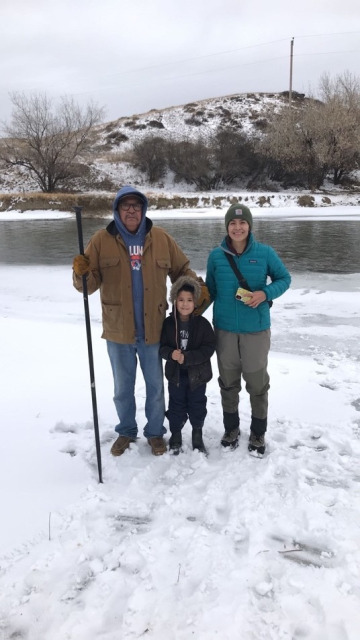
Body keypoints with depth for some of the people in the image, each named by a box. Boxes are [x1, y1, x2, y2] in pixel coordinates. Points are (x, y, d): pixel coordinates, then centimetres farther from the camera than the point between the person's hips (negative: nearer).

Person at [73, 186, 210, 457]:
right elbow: (89, 284, -6)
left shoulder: (161, 238, 0)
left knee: (155, 386, 15)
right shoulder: (101, 240, -4)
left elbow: (182, 269, 8)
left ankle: (155, 432, 35)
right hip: (118, 331, 0)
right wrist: (82, 273, -28)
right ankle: (126, 431, 38)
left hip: (153, 329, 1)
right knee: (122, 387, 17)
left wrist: (197, 287, -9)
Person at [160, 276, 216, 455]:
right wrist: (171, 354, -25)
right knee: (176, 405, 13)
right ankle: (176, 434, 31)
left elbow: (209, 348, -14)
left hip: (197, 373, -1)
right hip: (175, 373, 1)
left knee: (197, 405, 13)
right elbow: (161, 346, -3)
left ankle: (197, 434, 33)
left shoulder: (202, 323, -11)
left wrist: (187, 357, -22)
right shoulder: (168, 323, -6)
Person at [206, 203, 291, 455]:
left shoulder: (265, 253, -6)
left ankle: (258, 433, 29)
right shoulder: (216, 255, -2)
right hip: (225, 329, 2)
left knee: (257, 383, 10)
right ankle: (231, 428, 34)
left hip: (256, 330, -1)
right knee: (228, 383, 14)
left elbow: (284, 278, 3)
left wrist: (265, 294, -15)